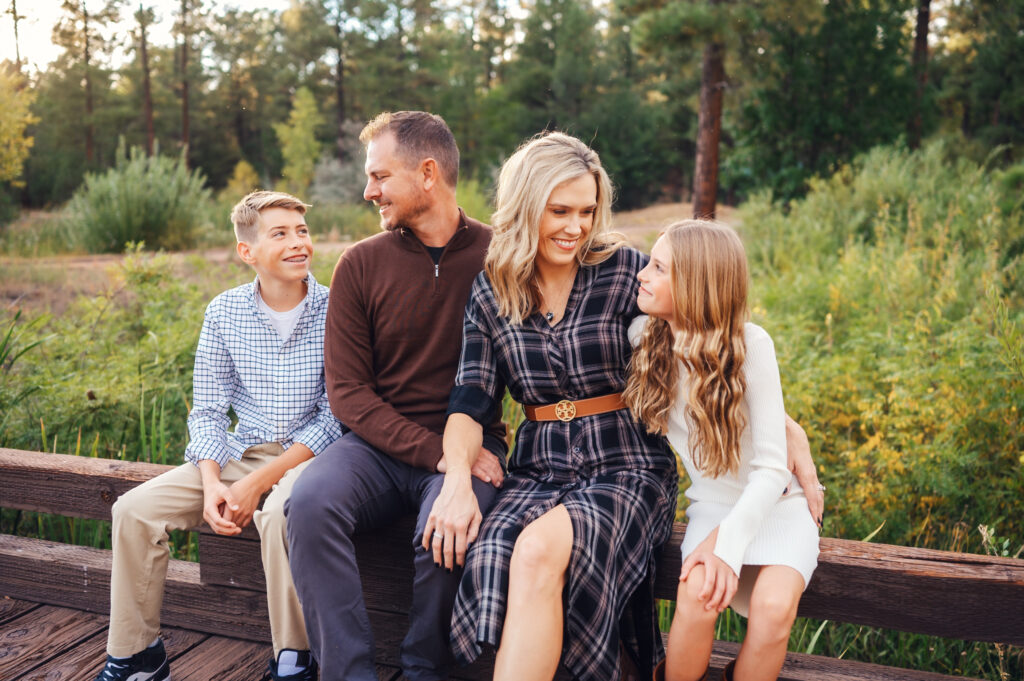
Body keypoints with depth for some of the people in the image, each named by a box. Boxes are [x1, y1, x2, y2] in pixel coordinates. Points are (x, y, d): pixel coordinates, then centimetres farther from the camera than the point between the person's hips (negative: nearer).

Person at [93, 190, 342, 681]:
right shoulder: (224, 313, 2)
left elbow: (336, 418, -11)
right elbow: (207, 411, 5)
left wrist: (259, 482, -18)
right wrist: (212, 484, -14)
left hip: (311, 452, -4)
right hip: (242, 452, 5)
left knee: (279, 512, -36)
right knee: (134, 509, -10)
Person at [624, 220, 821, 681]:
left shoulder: (750, 344, -19)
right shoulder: (644, 338, -8)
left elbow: (770, 467, -18)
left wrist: (729, 546, -29)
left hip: (774, 505, -2)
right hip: (713, 506, 2)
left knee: (774, 605, -31)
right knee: (697, 592, -30)